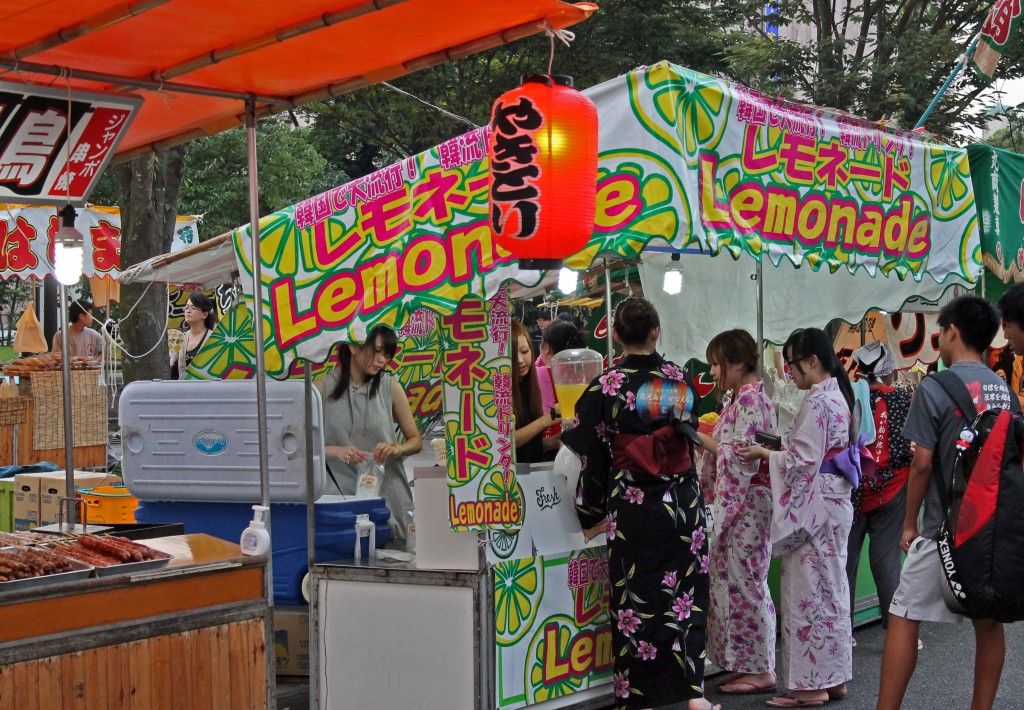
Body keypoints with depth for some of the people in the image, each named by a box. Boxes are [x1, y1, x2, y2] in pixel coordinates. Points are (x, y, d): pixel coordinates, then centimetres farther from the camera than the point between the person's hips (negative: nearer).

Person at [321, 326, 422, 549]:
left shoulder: (390, 387, 3)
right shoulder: (324, 388, -1)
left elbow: (416, 441, 10)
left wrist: (396, 449, -11)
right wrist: (336, 451, -19)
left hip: (388, 495, 1)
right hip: (342, 498, -1)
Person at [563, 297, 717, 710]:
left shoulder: (606, 386, -9)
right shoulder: (680, 378, 0)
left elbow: (592, 455, -4)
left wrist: (592, 515, 6)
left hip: (632, 505, -3)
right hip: (682, 501, 3)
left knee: (635, 597, 5)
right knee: (684, 594, 10)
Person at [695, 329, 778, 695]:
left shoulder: (750, 399, -15)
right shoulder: (739, 398, 15)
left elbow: (744, 455, -20)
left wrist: (703, 439, -13)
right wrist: (705, 439, 6)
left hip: (748, 502, -10)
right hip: (734, 501, 10)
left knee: (743, 580, -5)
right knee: (735, 579, 11)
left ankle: (761, 669, 2)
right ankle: (748, 664, 16)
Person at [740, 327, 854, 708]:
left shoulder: (817, 402, -17)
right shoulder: (837, 396, 13)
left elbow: (803, 462, -18)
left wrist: (764, 454, -7)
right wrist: (782, 449, 13)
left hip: (813, 506, -10)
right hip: (834, 502, 10)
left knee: (807, 590, -5)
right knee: (830, 588, 13)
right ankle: (834, 677, 19)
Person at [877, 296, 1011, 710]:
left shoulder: (935, 389, -12)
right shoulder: (1005, 390, 7)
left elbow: (922, 463, -12)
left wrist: (909, 523, -2)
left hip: (946, 527, -6)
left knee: (903, 619, 1)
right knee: (988, 621, 11)